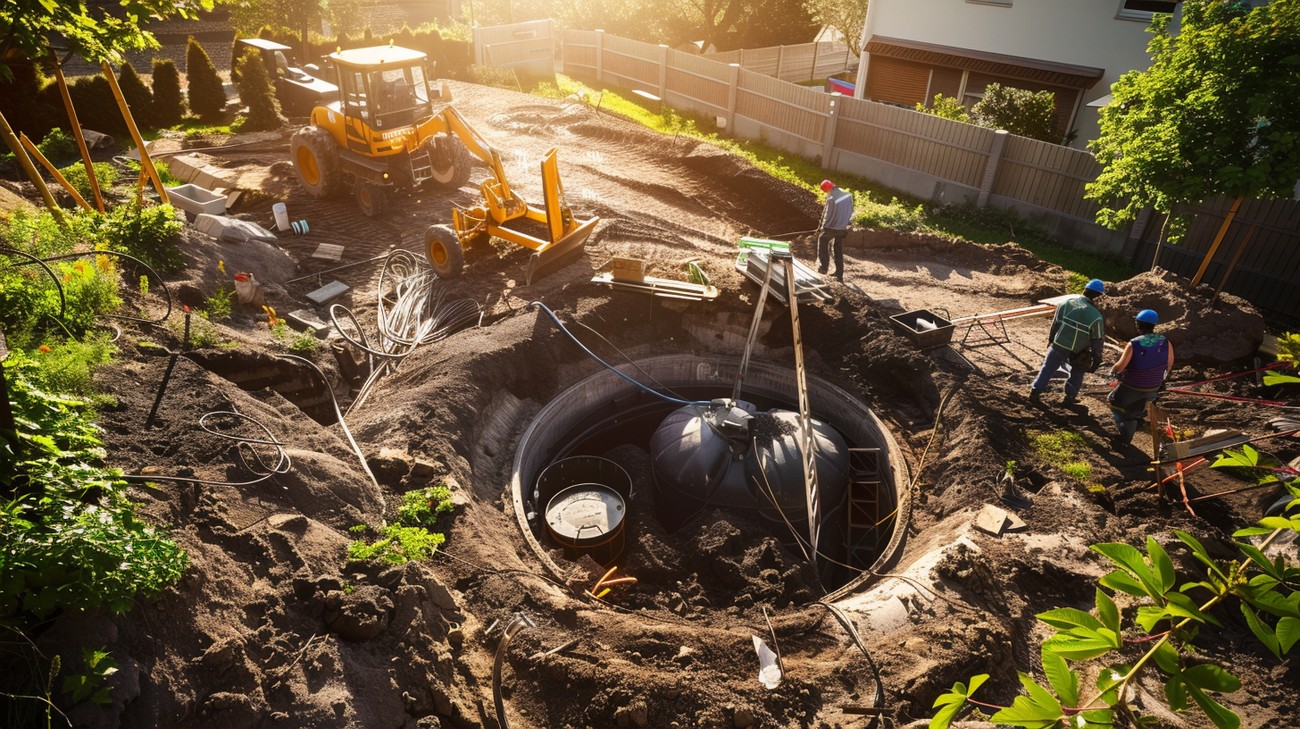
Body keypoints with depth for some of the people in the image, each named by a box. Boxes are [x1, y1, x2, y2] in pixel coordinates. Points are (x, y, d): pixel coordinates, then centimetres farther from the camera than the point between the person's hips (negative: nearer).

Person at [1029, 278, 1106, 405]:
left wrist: (1051, 338, 18)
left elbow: (1055, 323, 3)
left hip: (1058, 345, 2)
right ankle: (1070, 396, 20)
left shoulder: (1067, 301, -9)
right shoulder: (1095, 316, -18)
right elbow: (1098, 340, -10)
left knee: (1047, 368, 16)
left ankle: (1035, 391, 18)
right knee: (1077, 372, 21)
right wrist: (1097, 359, 1)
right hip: (1078, 352, -2)